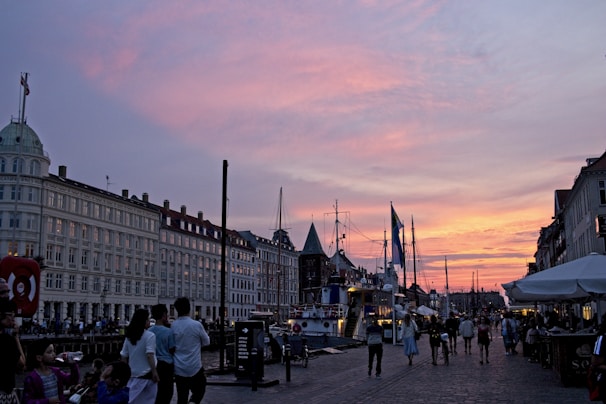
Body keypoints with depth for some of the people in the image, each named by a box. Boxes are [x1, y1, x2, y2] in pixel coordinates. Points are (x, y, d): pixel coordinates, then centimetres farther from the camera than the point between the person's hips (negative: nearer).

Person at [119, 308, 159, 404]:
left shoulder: (129, 336, 5)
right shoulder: (149, 335, -12)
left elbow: (124, 356, 8)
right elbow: (149, 355, -19)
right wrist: (154, 372, -16)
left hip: (133, 374, 5)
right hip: (146, 374, -5)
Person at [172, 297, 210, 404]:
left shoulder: (173, 326, -4)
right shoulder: (197, 325, -13)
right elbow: (207, 342, 1)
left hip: (178, 368, 3)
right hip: (194, 367, -3)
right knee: (199, 390, 15)